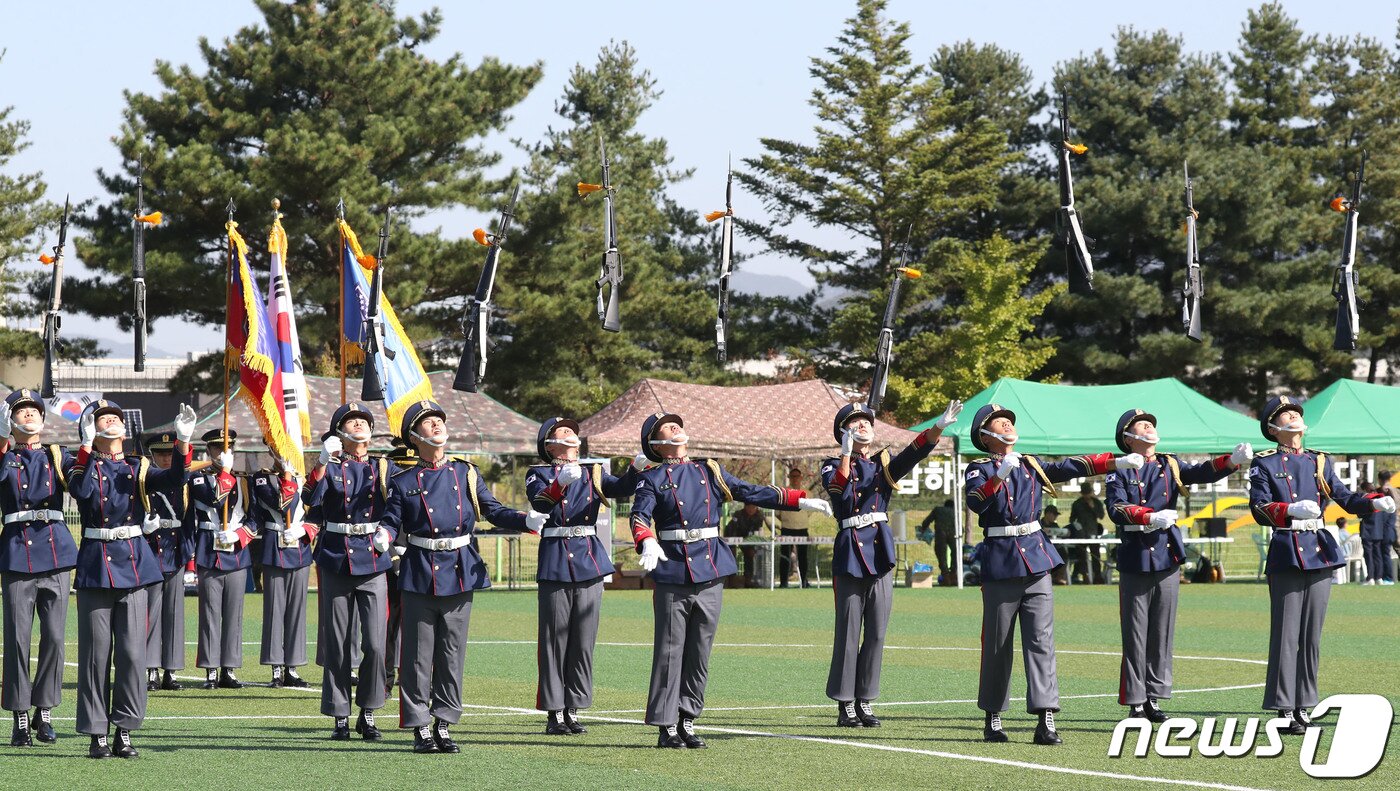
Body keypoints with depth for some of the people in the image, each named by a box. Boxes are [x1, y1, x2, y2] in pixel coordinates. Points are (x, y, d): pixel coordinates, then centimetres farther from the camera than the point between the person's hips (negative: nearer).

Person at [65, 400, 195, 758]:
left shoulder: (138, 468, 11)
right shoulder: (83, 466, 3)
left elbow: (173, 479, -7)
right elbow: (80, 490, -20)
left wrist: (183, 442, -22)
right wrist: (87, 445, -28)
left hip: (134, 564, 3)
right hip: (96, 564, -3)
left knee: (132, 650, 0)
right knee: (96, 652, -1)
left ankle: (124, 729, 8)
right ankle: (97, 733, 5)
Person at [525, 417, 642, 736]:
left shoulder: (593, 474, 15)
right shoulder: (539, 474, 4)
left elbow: (622, 487, -3)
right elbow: (539, 503, -16)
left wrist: (637, 467, -24)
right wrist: (561, 483, -34)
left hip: (590, 564, 4)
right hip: (555, 564, -4)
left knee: (584, 640, 4)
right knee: (555, 640, -2)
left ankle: (573, 711, 11)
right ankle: (554, 713, 2)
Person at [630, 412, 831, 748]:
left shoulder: (709, 471, 15)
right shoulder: (653, 479, 2)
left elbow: (752, 492, 16)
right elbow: (640, 515, -13)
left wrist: (801, 501, 11)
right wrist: (648, 543, -34)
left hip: (710, 573, 4)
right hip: (673, 575, -4)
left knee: (700, 654, 6)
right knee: (670, 652, -3)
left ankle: (687, 721, 12)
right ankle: (666, 726, 1)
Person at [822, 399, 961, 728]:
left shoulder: (883, 464, 12)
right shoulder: (834, 466, 3)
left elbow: (913, 453, -7)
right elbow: (836, 488, -20)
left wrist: (939, 427, -23)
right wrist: (846, 454, -32)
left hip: (881, 554, 4)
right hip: (850, 553, -4)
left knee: (876, 633, 5)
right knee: (848, 633, -2)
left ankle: (865, 702, 13)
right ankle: (845, 705, 3)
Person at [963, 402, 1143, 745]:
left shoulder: (1031, 466, 15)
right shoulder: (978, 469, 1)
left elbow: (1072, 467, 5)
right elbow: (975, 501, -18)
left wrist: (1117, 462, -5)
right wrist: (1000, 476, -32)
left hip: (1036, 561, 3)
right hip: (1000, 564, -3)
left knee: (1041, 640, -6)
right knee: (997, 645, 3)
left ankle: (1046, 720, -11)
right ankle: (993, 718, 15)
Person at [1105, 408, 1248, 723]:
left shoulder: (1170, 466, 12)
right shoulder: (1120, 471, 0)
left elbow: (1202, 473, -4)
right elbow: (1116, 509, -14)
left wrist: (1233, 459, -23)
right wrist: (1152, 517, -29)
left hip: (1167, 558, 4)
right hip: (1135, 562, -4)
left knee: (1163, 632, 6)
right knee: (1135, 635, -2)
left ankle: (1154, 698, 13)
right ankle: (1135, 701, 2)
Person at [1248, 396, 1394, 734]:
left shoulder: (1319, 462, 15)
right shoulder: (1264, 464, 2)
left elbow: (1346, 498, 10)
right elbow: (1259, 510, -9)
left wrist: (1378, 502, -10)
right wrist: (1292, 510, -27)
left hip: (1320, 554, 5)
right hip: (1286, 557, -4)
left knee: (1312, 635, 6)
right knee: (1286, 635, -6)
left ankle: (1303, 706, 11)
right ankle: (1284, 709, -5)